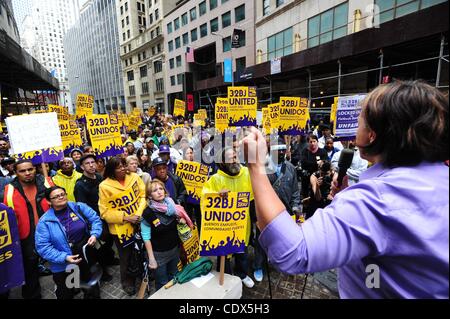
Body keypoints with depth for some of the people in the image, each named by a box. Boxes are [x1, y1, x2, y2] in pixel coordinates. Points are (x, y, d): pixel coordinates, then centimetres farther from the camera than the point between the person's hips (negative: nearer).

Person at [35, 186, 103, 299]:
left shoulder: (79, 207, -7)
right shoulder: (45, 221, -12)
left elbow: (95, 219, -2)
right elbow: (43, 247, -14)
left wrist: (94, 234, -19)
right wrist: (64, 257, -22)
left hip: (88, 258, 2)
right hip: (64, 267, -1)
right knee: (66, 294, 24)